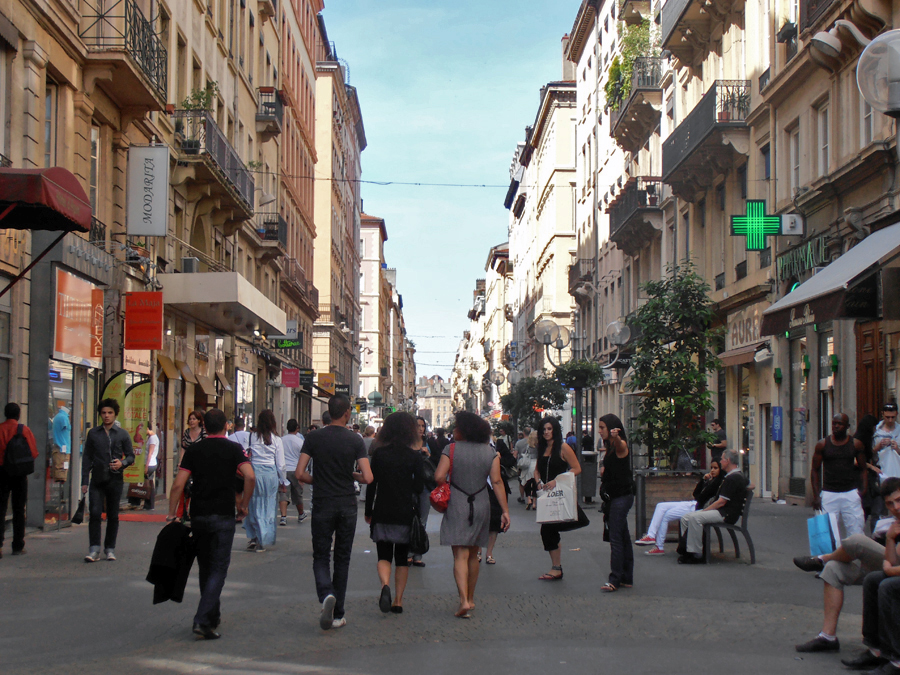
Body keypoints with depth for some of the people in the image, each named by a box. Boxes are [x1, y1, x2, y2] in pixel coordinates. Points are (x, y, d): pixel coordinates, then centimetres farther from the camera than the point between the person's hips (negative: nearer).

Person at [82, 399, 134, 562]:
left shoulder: (122, 434, 7)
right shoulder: (93, 434, 9)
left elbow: (131, 456, 9)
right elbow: (87, 458, 10)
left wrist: (122, 463, -14)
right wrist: (84, 481, 5)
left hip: (115, 480, 0)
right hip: (97, 480, 0)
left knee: (113, 515, 5)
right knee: (95, 513, -12)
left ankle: (110, 548, 16)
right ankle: (94, 549, -10)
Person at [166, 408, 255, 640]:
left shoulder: (193, 450, 5)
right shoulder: (234, 449, 0)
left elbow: (178, 484, -2)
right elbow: (250, 477, -14)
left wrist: (172, 513, 5)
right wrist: (244, 505, -1)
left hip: (198, 516, 3)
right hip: (223, 516, -3)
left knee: (205, 568, 18)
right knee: (218, 569, -2)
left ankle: (212, 616, 28)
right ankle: (202, 620, -16)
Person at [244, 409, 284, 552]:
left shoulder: (252, 437, -4)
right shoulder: (276, 440, -1)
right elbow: (280, 464, 3)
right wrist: (282, 481, 16)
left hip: (254, 472, 0)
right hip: (271, 474, 0)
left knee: (253, 506, 12)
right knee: (268, 508, 8)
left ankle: (253, 537, 8)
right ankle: (263, 542, 11)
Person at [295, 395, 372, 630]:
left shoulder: (314, 438, -3)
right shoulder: (355, 440, -5)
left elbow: (300, 474, -7)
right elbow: (368, 478, -11)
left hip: (322, 505, 0)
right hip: (347, 505, 0)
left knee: (321, 557, 7)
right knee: (342, 559, 10)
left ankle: (326, 595, -22)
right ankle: (337, 615, 14)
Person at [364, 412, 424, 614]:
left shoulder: (379, 453, -2)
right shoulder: (415, 456, -5)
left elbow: (371, 484, -1)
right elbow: (419, 488, -4)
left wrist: (368, 511, 8)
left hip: (382, 513, 0)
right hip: (406, 514, 0)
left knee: (384, 555, 6)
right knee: (402, 558, 12)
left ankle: (385, 585, -23)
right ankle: (398, 600, 10)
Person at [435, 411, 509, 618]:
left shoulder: (451, 450, -5)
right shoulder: (490, 452, 4)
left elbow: (439, 477, -15)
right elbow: (496, 481, -3)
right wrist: (505, 510, -4)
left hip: (456, 506, -4)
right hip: (481, 506, 4)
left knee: (460, 556, -6)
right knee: (473, 555, 17)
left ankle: (464, 600, -21)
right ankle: (470, 599, 27)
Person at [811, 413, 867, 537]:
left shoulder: (856, 444, 6)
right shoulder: (822, 444, 4)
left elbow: (863, 469, 9)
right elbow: (815, 470, 6)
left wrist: (864, 489, -7)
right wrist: (816, 495, -1)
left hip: (851, 493, 0)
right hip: (829, 494, 0)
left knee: (856, 531, -4)